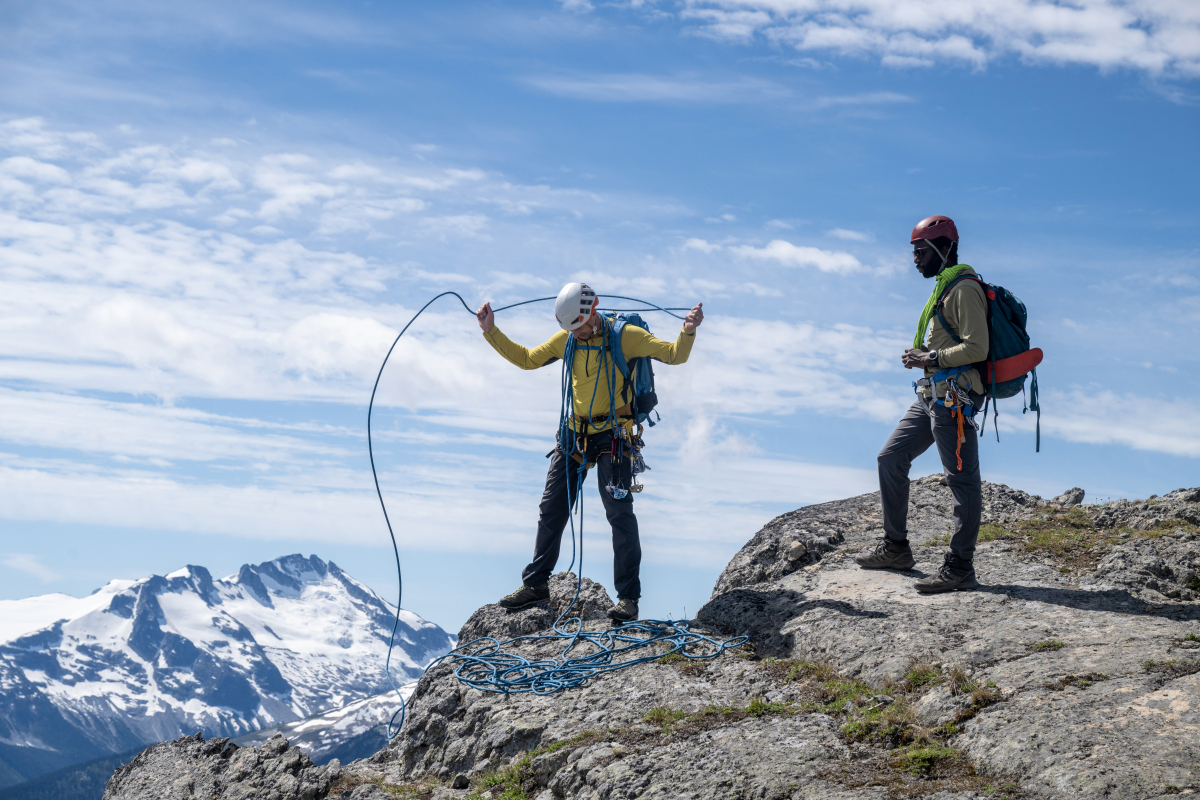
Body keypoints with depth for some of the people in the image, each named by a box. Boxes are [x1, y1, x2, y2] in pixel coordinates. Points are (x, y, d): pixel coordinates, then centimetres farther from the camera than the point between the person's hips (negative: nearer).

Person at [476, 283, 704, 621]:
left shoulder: (625, 336, -11)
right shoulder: (565, 340, 4)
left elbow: (674, 355, -13)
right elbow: (526, 359, 15)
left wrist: (688, 331, -34)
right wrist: (491, 331, 8)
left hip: (613, 437, -5)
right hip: (575, 435, 5)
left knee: (619, 513, -12)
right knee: (551, 510, 10)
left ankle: (628, 596, -7)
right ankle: (536, 584, 24)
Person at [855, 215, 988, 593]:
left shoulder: (963, 288, -11)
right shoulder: (944, 286, 20)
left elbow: (976, 348, -20)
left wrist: (929, 358, -15)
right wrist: (922, 356, 9)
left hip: (953, 397, -11)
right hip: (931, 395, 11)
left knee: (962, 480, -7)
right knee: (891, 459, 13)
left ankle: (960, 567, -5)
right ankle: (896, 547, 21)